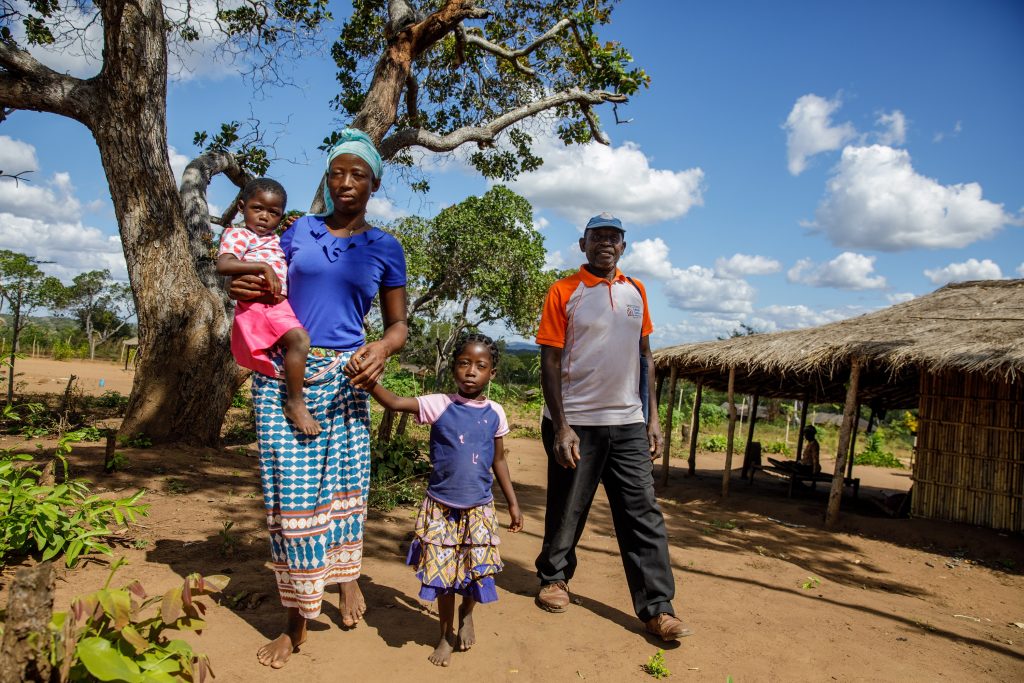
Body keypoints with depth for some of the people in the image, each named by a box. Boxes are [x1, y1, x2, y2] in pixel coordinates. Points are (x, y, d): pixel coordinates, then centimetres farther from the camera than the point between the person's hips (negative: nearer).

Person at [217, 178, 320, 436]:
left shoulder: (275, 240, 25)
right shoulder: (237, 234, 1)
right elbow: (223, 264, -16)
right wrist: (263, 267, -22)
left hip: (281, 305, 9)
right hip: (257, 306, -9)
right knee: (299, 338, -29)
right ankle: (295, 402, -22)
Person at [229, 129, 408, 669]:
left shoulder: (385, 249, 8)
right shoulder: (300, 231, 10)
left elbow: (398, 323, 10)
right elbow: (267, 286, 18)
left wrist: (382, 348, -12)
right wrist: (242, 288, -5)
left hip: (342, 376, 0)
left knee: (344, 482, 2)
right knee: (291, 492, 0)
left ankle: (347, 575, 32)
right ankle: (297, 623, 14)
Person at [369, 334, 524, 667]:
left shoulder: (495, 414, -2)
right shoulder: (439, 405, -10)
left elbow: (499, 461, 8)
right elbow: (395, 403, -21)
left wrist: (513, 503, 10)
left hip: (479, 508, 2)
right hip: (441, 507, -1)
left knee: (477, 570, 9)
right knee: (443, 573, 9)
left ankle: (466, 614, 42)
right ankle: (446, 633, 34)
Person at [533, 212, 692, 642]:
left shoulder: (636, 292, 11)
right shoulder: (564, 292, -3)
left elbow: (645, 356, 14)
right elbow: (550, 362, -7)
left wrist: (653, 417, 8)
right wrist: (561, 426, -14)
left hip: (628, 422, 4)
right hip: (576, 423, -4)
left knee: (644, 514, 3)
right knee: (567, 510, 9)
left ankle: (657, 608, 10)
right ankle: (554, 578, 31)